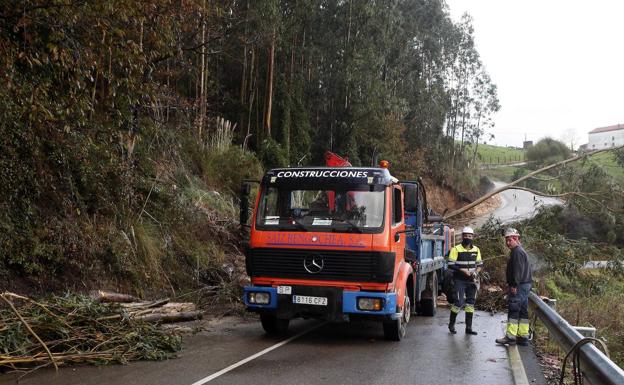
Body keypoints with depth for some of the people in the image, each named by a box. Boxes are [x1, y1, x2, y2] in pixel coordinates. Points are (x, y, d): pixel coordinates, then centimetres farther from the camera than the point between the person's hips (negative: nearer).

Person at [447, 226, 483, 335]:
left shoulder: (476, 250, 9)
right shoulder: (456, 249, -7)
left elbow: (480, 264, 15)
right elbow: (451, 265, -9)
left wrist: (476, 272, -4)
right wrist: (462, 270, -19)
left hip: (471, 281, 5)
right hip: (460, 280, -5)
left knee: (471, 302, 6)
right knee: (459, 302, -8)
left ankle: (469, 327, 13)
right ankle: (451, 324, 10)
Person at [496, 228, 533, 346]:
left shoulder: (517, 252, -13)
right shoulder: (521, 251, 20)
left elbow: (518, 270, -20)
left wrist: (514, 285, -20)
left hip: (518, 287, -11)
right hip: (525, 285, 11)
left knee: (513, 310, -9)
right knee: (523, 311, 10)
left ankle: (510, 336, -8)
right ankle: (523, 336, 13)